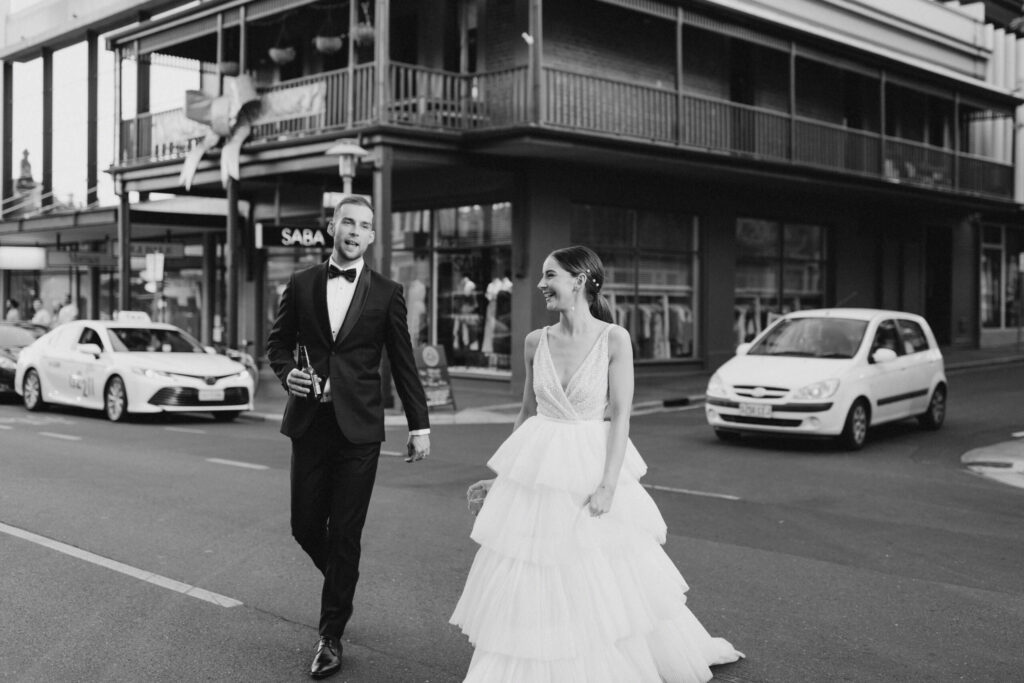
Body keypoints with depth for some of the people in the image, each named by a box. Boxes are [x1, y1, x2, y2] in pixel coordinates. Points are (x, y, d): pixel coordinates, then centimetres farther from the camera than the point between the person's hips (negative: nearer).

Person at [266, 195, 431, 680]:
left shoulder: (386, 293, 2)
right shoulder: (301, 285, 6)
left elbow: (403, 364, 4)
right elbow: (277, 341, 15)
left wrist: (419, 425, 3)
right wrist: (286, 372, -7)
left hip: (359, 427, -2)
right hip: (309, 422, 2)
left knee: (345, 535, 1)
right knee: (306, 526, 8)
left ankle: (331, 636, 14)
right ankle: (341, 581, 40)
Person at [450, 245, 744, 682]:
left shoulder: (614, 339, -9)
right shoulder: (536, 341, 2)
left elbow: (620, 415, -10)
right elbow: (528, 412, 10)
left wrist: (608, 485, -17)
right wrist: (499, 477, 11)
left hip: (591, 465, -3)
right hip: (538, 468, 3)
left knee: (616, 575, 9)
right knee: (530, 581, 6)